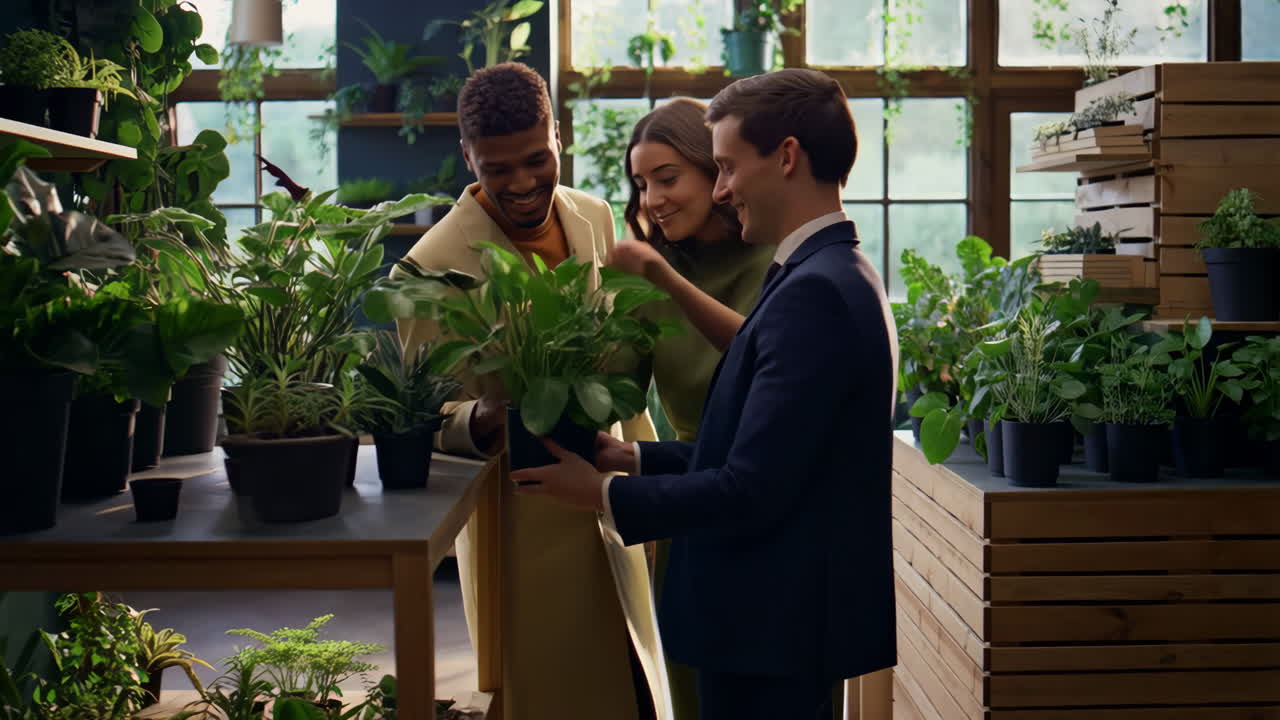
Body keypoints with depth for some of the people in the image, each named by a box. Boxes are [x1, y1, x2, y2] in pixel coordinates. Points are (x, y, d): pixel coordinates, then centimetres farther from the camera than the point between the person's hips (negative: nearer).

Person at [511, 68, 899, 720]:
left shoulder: (814, 293, -21)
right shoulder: (837, 276, 11)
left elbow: (751, 490, -23)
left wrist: (606, 494, -12)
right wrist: (635, 459, 7)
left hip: (774, 633, -9)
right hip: (793, 617, 9)